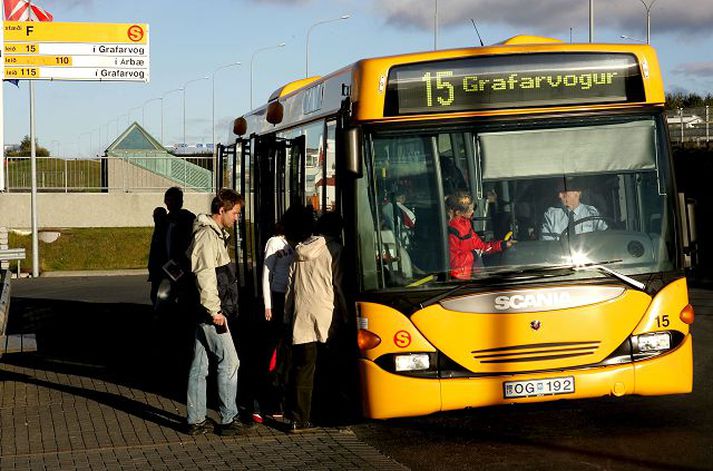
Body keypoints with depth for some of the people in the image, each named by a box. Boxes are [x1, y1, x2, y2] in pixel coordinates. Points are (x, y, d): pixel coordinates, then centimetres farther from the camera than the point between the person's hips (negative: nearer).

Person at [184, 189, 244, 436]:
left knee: (199, 365, 10)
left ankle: (196, 420, 14)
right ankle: (228, 419, -1)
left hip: (204, 313, 10)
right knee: (229, 362, -5)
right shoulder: (208, 235, -15)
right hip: (210, 313, -10)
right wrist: (215, 311, -21)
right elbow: (205, 276, -22)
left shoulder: (215, 234, 18)